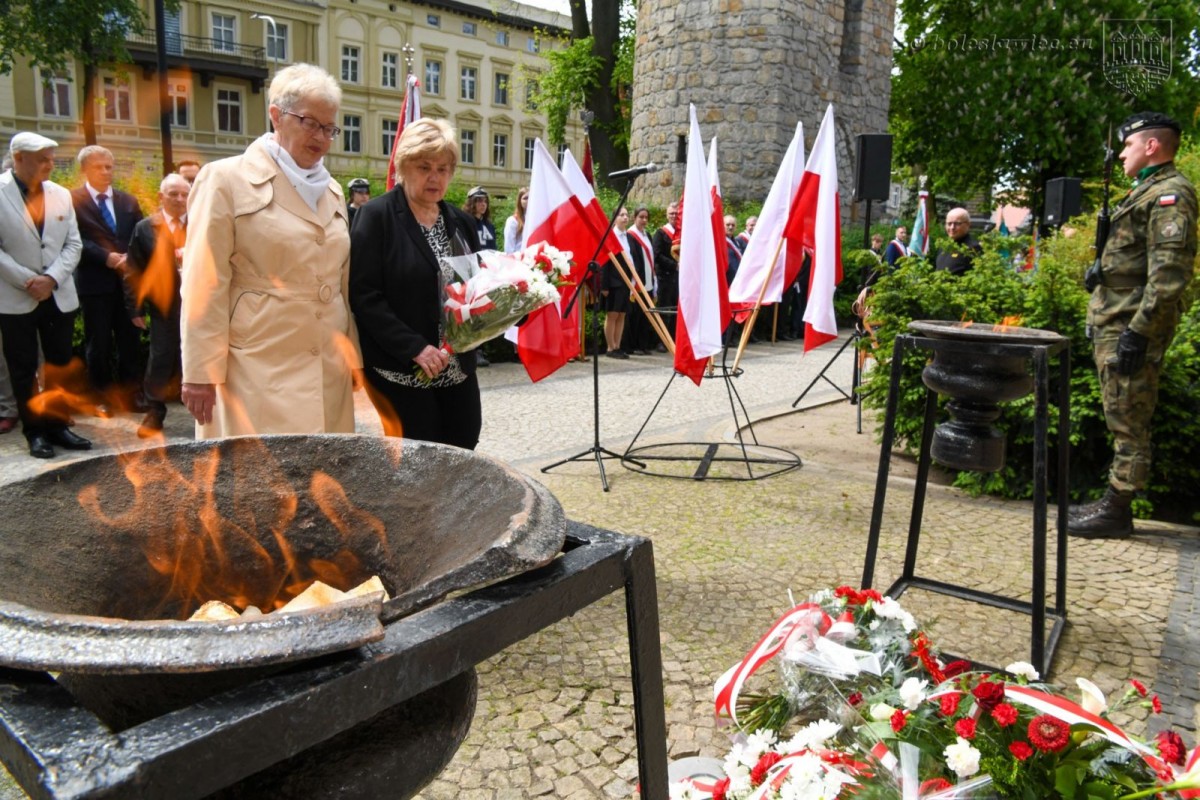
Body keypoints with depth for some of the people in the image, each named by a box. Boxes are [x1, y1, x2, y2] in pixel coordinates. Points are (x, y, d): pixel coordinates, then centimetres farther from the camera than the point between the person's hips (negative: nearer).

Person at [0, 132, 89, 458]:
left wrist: (51, 278, -10)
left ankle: (57, 426, 21)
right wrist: (27, 281, -16)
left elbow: (73, 244, 3)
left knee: (60, 365, 9)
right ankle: (35, 432, 14)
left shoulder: (61, 194, 5)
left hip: (60, 296, 4)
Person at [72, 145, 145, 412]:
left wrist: (129, 259, -10)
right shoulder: (73, 200, 1)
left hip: (127, 279, 4)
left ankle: (128, 393, 16)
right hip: (95, 281, -3)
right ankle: (102, 397, 14)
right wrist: (108, 257, -18)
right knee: (98, 342, 4)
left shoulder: (128, 201, 14)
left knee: (130, 339, 6)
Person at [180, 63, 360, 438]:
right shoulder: (226, 179, -2)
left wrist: (353, 357, 16)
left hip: (328, 375, 6)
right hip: (259, 373, -5)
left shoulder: (332, 190, 16)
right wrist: (201, 375, -10)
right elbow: (205, 288, -7)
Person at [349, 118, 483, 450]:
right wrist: (416, 348, -19)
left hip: (459, 373, 6)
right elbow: (364, 296, -12)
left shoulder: (461, 222, 13)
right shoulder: (377, 216, -5)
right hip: (404, 376, -6)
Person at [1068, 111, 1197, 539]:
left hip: (1130, 329, -10)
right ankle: (1113, 503, 22)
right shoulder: (1147, 191, 20)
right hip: (1113, 325, 10)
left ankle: (1116, 512, 4)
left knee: (1128, 424, -3)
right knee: (1123, 423, 14)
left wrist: (1138, 331, -24)